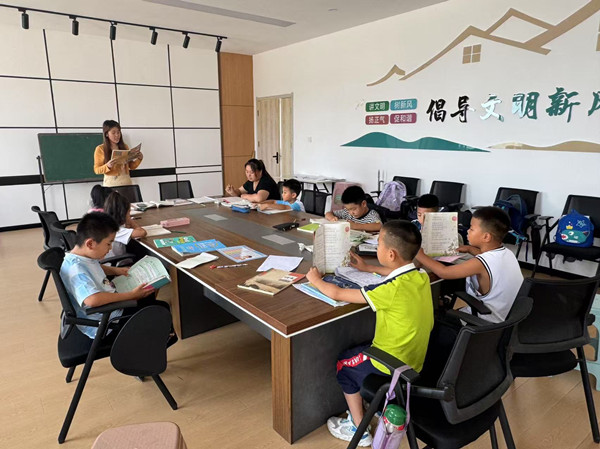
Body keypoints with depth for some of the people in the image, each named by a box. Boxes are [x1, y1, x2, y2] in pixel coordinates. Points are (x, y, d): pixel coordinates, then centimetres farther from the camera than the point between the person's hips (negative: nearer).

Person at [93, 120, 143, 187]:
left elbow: (131, 166, 14)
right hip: (111, 183, -3)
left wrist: (139, 159, -3)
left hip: (126, 182, 3)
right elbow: (96, 170, -1)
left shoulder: (124, 147, 11)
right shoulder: (100, 149, 2)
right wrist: (107, 166, -19)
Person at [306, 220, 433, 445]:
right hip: (415, 360, 7)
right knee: (361, 349, 29)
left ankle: (359, 429, 24)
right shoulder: (421, 276, -9)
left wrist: (316, 280, -3)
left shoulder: (391, 290, -30)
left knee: (344, 363, 17)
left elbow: (337, 294, -21)